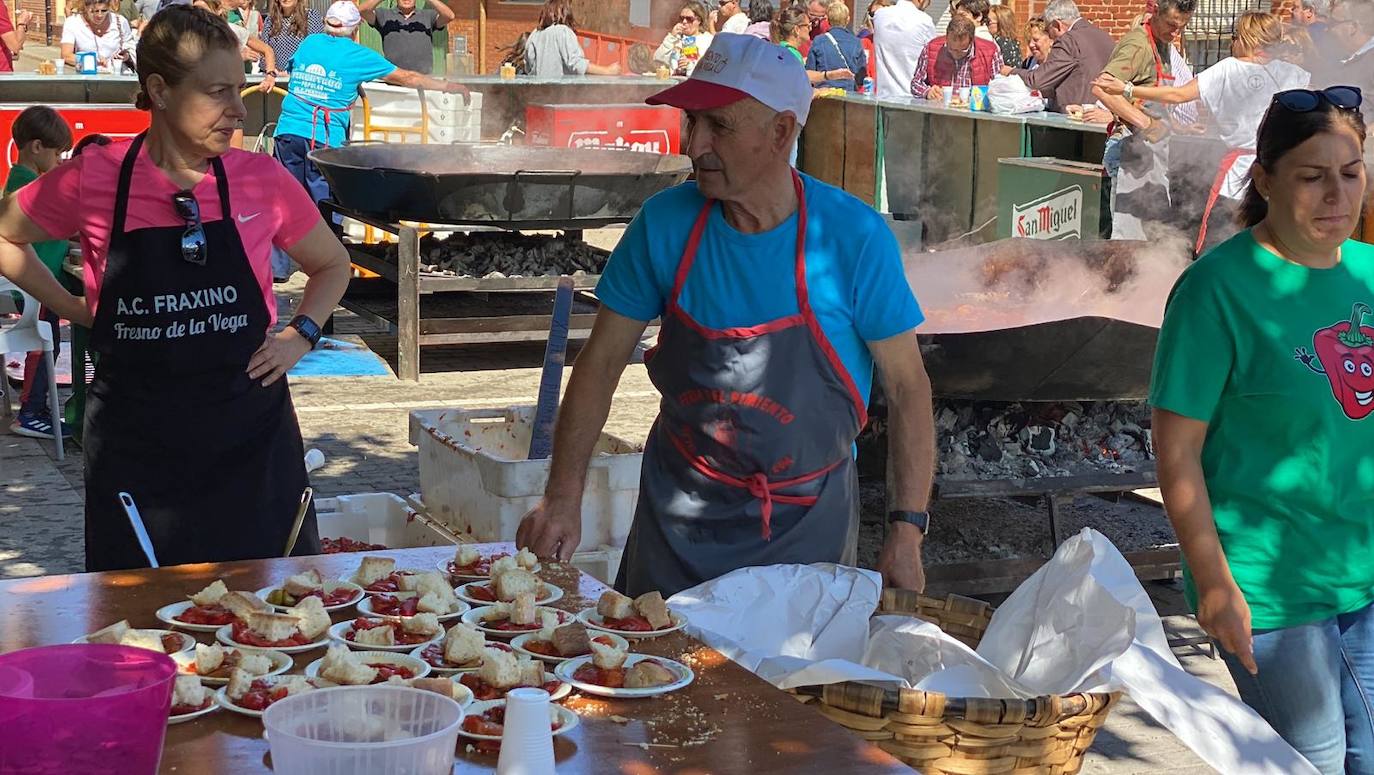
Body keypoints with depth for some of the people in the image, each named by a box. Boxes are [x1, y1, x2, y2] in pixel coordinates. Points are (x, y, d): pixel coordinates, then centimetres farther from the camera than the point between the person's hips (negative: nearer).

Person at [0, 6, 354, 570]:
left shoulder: (261, 179, -3)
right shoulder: (93, 179, -7)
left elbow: (332, 265, 14)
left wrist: (301, 335, -1)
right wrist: (73, 309, 3)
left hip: (250, 435, 1)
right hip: (135, 441, -1)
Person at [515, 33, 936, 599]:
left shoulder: (853, 236, -17)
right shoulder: (665, 222, -10)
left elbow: (907, 387, -9)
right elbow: (602, 362, -4)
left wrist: (907, 531, -14)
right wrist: (563, 500, -13)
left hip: (805, 518, -2)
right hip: (679, 506, 2)